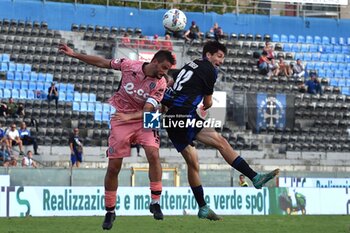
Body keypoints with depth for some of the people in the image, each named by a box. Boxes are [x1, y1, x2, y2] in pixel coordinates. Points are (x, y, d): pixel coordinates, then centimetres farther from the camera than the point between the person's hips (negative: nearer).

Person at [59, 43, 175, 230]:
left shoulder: (160, 84, -14)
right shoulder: (129, 65, -11)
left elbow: (147, 110, -21)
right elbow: (102, 63, 1)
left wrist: (129, 116, -38)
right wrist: (74, 54, 0)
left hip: (143, 122, 0)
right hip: (120, 121, 0)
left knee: (153, 155, -24)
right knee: (113, 167, -2)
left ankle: (155, 202, -12)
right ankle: (109, 211, 13)